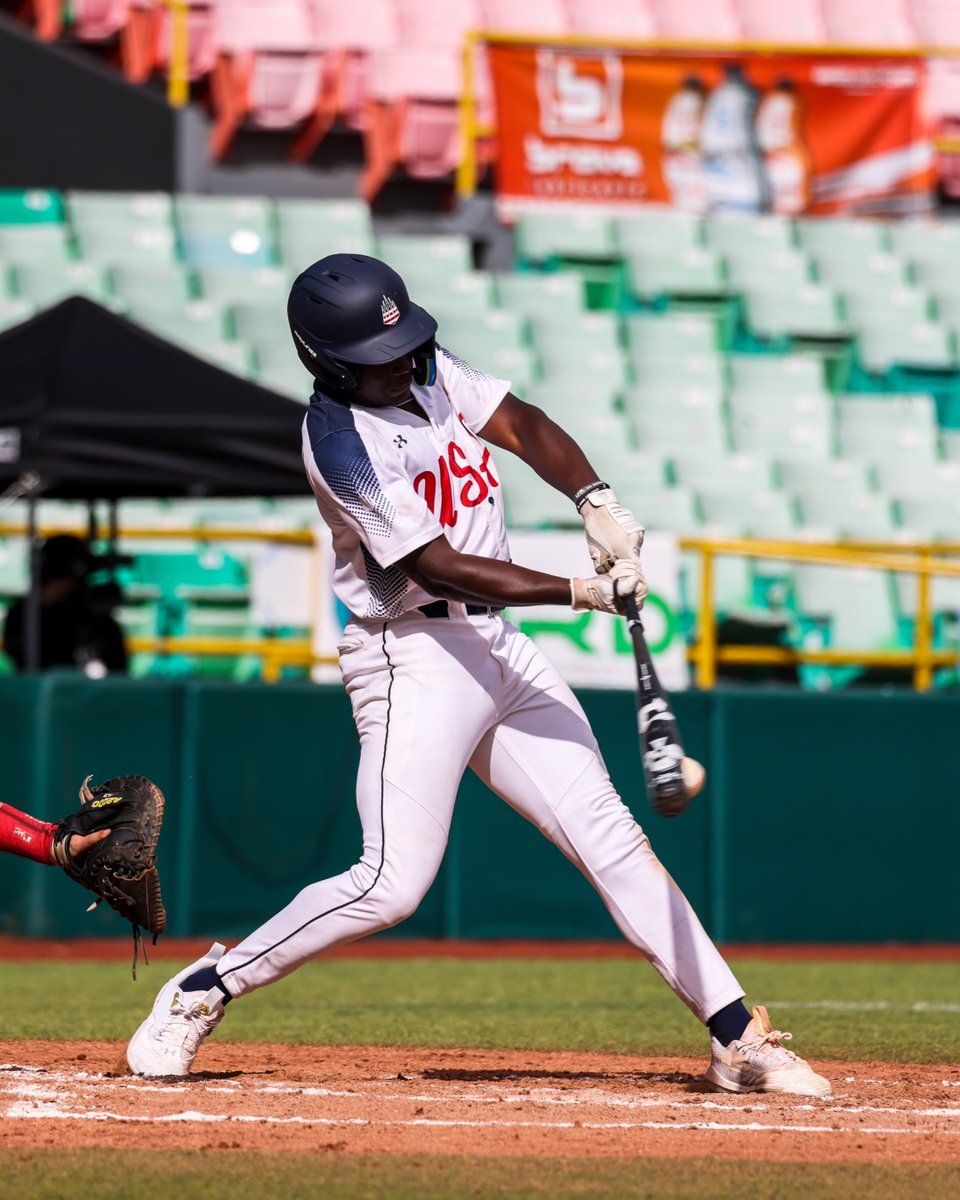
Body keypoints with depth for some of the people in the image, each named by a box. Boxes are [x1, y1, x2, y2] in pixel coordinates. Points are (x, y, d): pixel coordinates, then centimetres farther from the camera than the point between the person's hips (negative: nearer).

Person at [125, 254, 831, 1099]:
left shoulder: (427, 368, 6)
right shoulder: (341, 440, -19)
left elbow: (522, 426, 2)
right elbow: (439, 566, -22)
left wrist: (595, 499, -17)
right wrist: (581, 593, -26)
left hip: (499, 647, 8)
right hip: (416, 656, -8)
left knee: (609, 835, 3)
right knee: (392, 884, -15)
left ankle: (740, 1038, 3)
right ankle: (201, 993, 1)